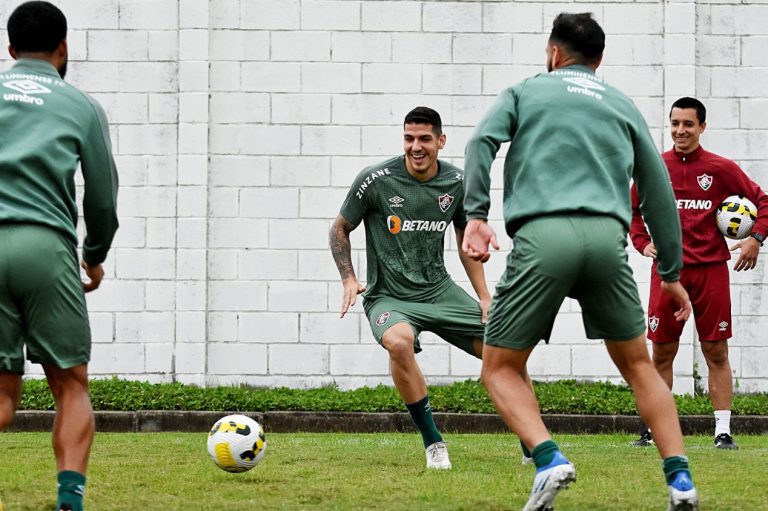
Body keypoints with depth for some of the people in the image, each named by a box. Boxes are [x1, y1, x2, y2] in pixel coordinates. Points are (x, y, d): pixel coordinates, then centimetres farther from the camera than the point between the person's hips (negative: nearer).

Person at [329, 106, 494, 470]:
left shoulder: (456, 182, 0)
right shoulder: (375, 180, -12)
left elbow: (465, 241, 15)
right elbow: (340, 229, 3)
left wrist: (484, 297, 8)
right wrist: (349, 279, -10)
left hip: (441, 291, 4)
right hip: (389, 297, -4)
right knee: (399, 342, -38)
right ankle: (433, 444, -23)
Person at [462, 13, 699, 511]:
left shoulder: (526, 91, 20)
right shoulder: (622, 105, 25)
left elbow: (482, 142, 1)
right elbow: (658, 190, 23)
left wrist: (476, 214, -5)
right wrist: (672, 273, 28)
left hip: (542, 237, -2)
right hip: (607, 237, 2)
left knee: (501, 368, 8)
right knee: (638, 363, 17)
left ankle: (549, 458, -16)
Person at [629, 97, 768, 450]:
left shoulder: (721, 169, 1)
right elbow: (631, 209, 20)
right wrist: (642, 242, 7)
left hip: (711, 268, -1)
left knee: (716, 352, 0)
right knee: (662, 352, 3)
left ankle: (723, 431, 2)